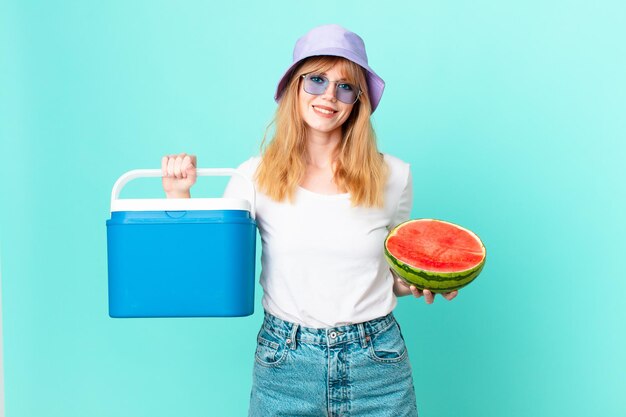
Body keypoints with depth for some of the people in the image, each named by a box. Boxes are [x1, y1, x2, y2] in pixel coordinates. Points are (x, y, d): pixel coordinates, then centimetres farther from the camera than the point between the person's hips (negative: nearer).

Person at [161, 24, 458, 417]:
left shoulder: (393, 176, -2)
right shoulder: (257, 175, -4)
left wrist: (420, 282, -8)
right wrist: (178, 195, -9)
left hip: (377, 364, 1)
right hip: (284, 367, 0)